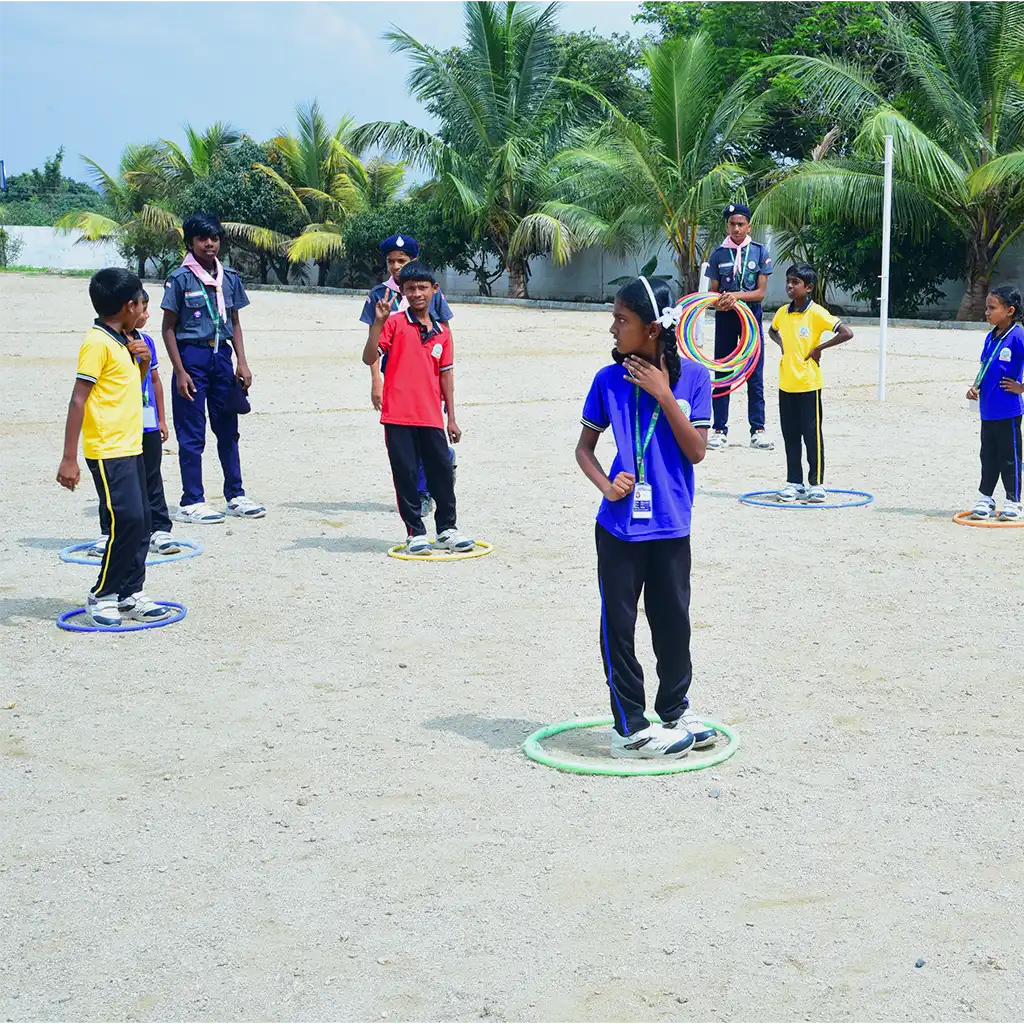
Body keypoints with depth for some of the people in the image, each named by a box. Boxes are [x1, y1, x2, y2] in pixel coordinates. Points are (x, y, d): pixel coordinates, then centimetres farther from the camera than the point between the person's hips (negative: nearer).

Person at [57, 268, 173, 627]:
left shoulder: (124, 342, 14)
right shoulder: (98, 343, -13)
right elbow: (78, 400, -17)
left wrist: (143, 362, 6)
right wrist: (69, 459, -21)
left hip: (131, 448, 9)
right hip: (108, 452, -9)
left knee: (140, 522, 9)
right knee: (127, 520, -11)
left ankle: (130, 595, 17)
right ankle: (102, 596, 1)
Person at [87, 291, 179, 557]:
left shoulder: (146, 342, 8)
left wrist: (162, 420, 16)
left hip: (148, 425, 5)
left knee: (152, 480, 9)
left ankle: (160, 530, 13)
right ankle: (107, 533, 15)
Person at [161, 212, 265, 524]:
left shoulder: (229, 278, 8)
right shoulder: (180, 278, -6)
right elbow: (168, 327, -5)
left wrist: (242, 363, 5)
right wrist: (180, 372, -11)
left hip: (221, 355, 5)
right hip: (192, 356, -5)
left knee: (228, 428, 11)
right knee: (191, 433, -1)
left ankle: (235, 495, 20)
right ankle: (191, 502, 5)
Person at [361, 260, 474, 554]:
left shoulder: (442, 332, 12)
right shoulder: (395, 323, -1)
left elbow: (445, 375, 15)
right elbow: (369, 358, -10)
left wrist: (451, 418, 13)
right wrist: (378, 322, -22)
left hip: (432, 417, 4)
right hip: (398, 416, -4)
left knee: (443, 472, 6)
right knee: (405, 474, 1)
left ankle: (447, 529, 19)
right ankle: (415, 532, 11)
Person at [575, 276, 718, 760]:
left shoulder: (693, 377, -4)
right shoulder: (609, 380, -3)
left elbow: (696, 451, -9)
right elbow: (584, 447, 5)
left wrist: (664, 395, -16)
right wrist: (605, 484, -13)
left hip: (671, 525, 0)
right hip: (619, 528, 0)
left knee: (673, 621, 12)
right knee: (618, 625, 2)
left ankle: (676, 709, 32)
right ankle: (630, 728, 13)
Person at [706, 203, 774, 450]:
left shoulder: (760, 252, -1)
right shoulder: (719, 254, 2)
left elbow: (761, 292, -5)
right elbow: (714, 291, 3)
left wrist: (736, 295, -21)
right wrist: (718, 302, -20)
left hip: (751, 317, -1)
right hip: (725, 318, 1)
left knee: (755, 374, 1)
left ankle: (758, 430, 6)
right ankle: (720, 430, 9)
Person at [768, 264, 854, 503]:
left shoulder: (816, 313, -12)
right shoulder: (783, 313, 7)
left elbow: (846, 333, -18)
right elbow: (772, 331, 29)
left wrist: (819, 348, -14)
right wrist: (782, 345, 10)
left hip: (808, 384, -6)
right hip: (786, 383, 6)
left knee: (812, 434, -1)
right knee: (790, 436, 10)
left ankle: (816, 484, 5)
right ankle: (794, 483, 18)